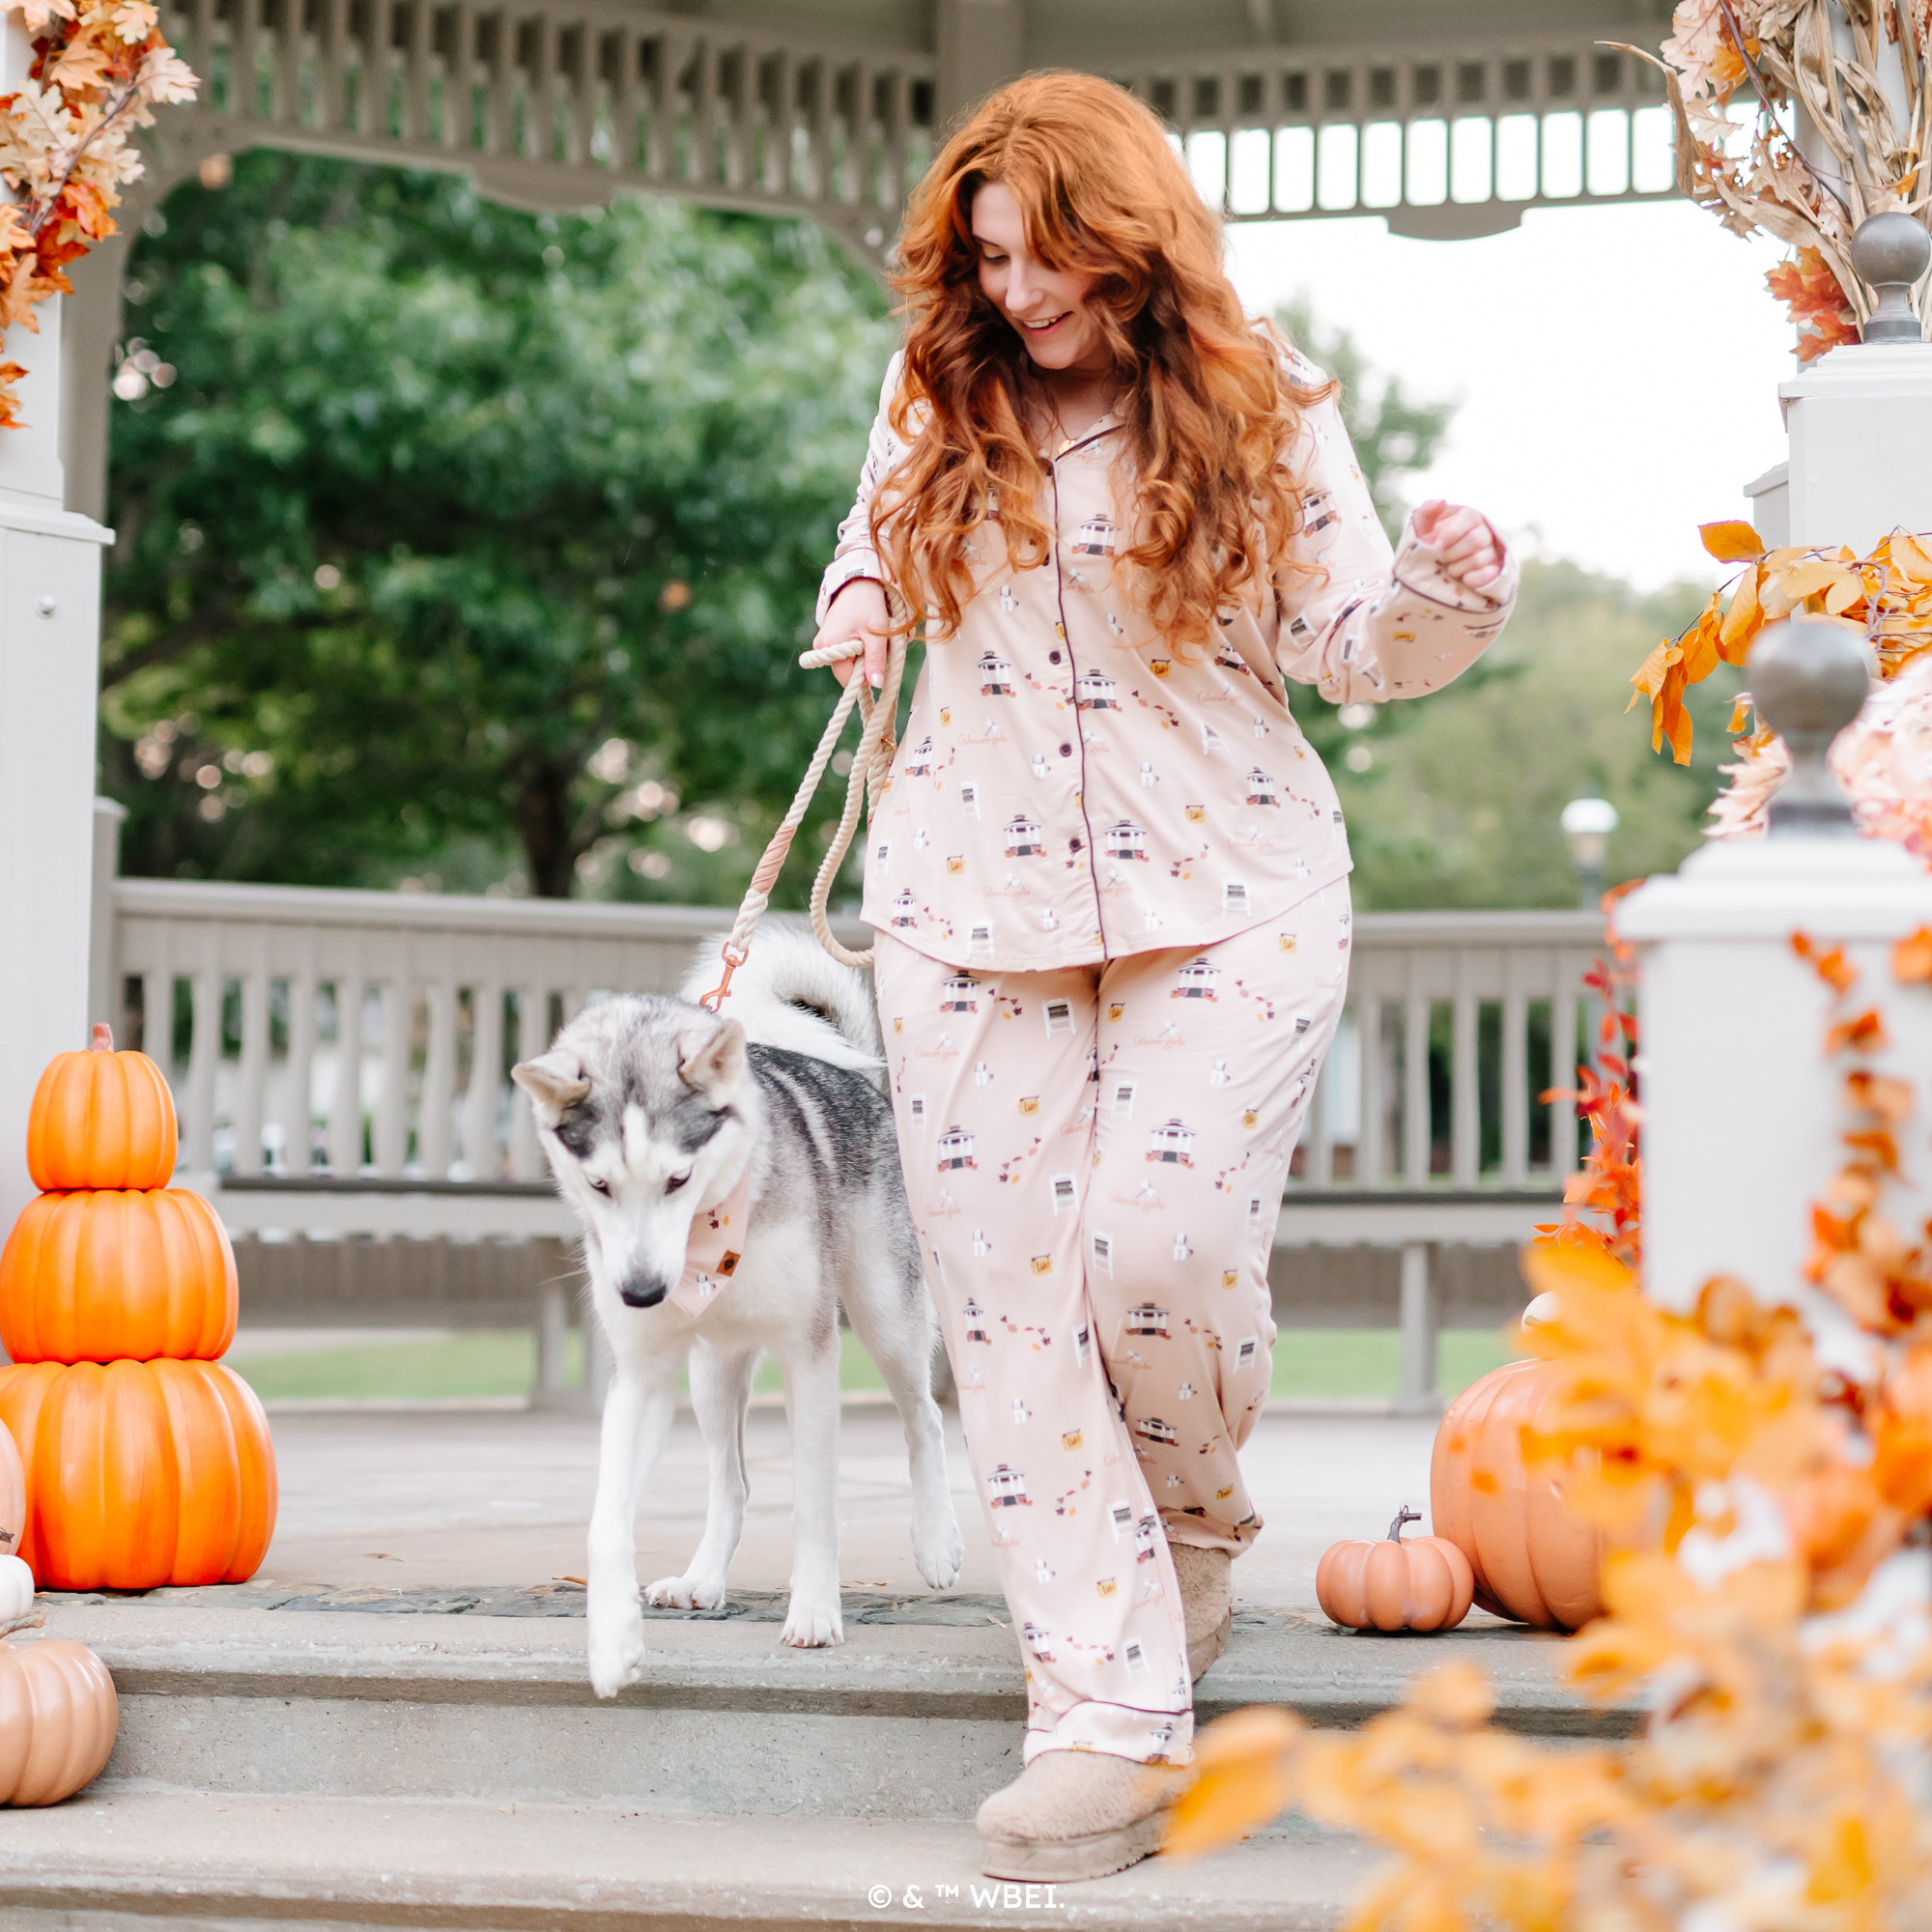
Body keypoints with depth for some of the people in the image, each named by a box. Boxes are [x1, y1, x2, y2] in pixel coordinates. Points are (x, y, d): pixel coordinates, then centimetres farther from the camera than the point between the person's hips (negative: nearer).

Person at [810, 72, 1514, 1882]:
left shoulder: (1264, 409, 0)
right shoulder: (935, 403, 9)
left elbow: (1354, 644, 1)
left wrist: (1446, 590, -19)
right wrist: (860, 614, 7)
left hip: (1221, 890, -3)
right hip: (975, 891, 3)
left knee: (1161, 1241, -16)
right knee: (1009, 1286, -4)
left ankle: (1191, 1528, 19)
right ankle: (1109, 1718, -3)